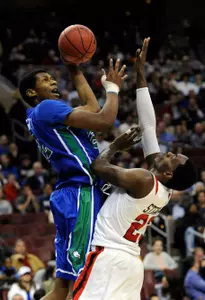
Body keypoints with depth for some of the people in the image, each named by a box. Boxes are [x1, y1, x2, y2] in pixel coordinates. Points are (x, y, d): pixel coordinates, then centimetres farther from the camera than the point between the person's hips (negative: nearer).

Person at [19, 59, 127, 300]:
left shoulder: (47, 114, 23)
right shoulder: (47, 108, -6)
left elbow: (92, 108, 36)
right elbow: (104, 121, -15)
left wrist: (74, 68, 34)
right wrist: (112, 87, 3)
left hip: (73, 195, 10)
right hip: (81, 194, -10)